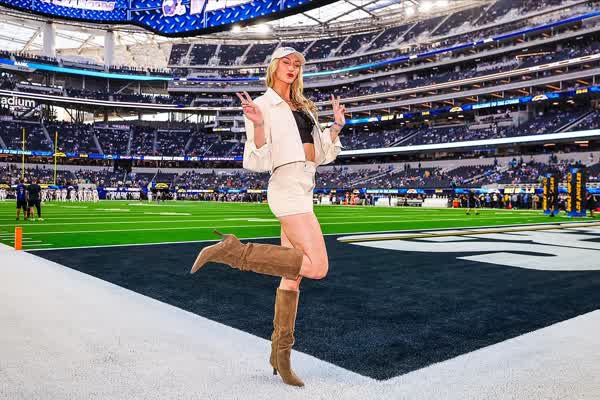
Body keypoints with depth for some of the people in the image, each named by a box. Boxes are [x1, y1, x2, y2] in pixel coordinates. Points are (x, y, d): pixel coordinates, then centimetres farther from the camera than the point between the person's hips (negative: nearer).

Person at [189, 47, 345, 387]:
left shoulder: (304, 108, 21)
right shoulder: (262, 106, -1)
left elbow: (323, 155, 22)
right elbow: (259, 162, -8)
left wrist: (337, 125, 12)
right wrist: (258, 125, -22)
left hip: (304, 190, 8)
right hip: (287, 188, -8)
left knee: (293, 277, 7)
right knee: (317, 267, -21)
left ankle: (281, 354, 16)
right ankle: (233, 251, -14)